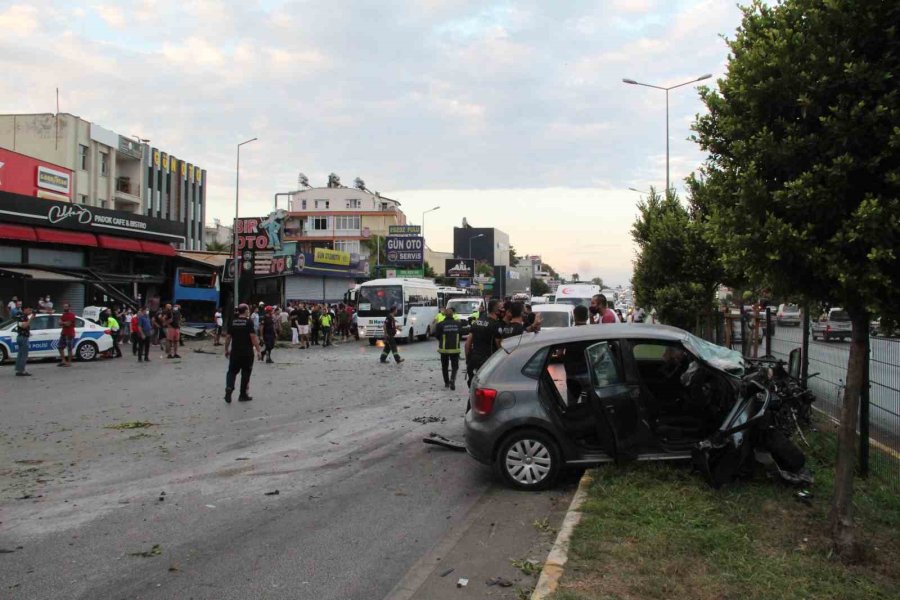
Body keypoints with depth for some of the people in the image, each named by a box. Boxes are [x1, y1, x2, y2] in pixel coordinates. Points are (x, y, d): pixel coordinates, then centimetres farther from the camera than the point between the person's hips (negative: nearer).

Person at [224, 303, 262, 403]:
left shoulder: (232, 322, 4)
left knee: (232, 371, 12)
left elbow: (228, 337, 7)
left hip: (235, 352, 3)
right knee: (246, 373, 8)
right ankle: (243, 395, 13)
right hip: (247, 353, -3)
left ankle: (229, 387, -13)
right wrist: (258, 350, -10)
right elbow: (253, 337, -15)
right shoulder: (249, 322, -9)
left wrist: (226, 350, 18)